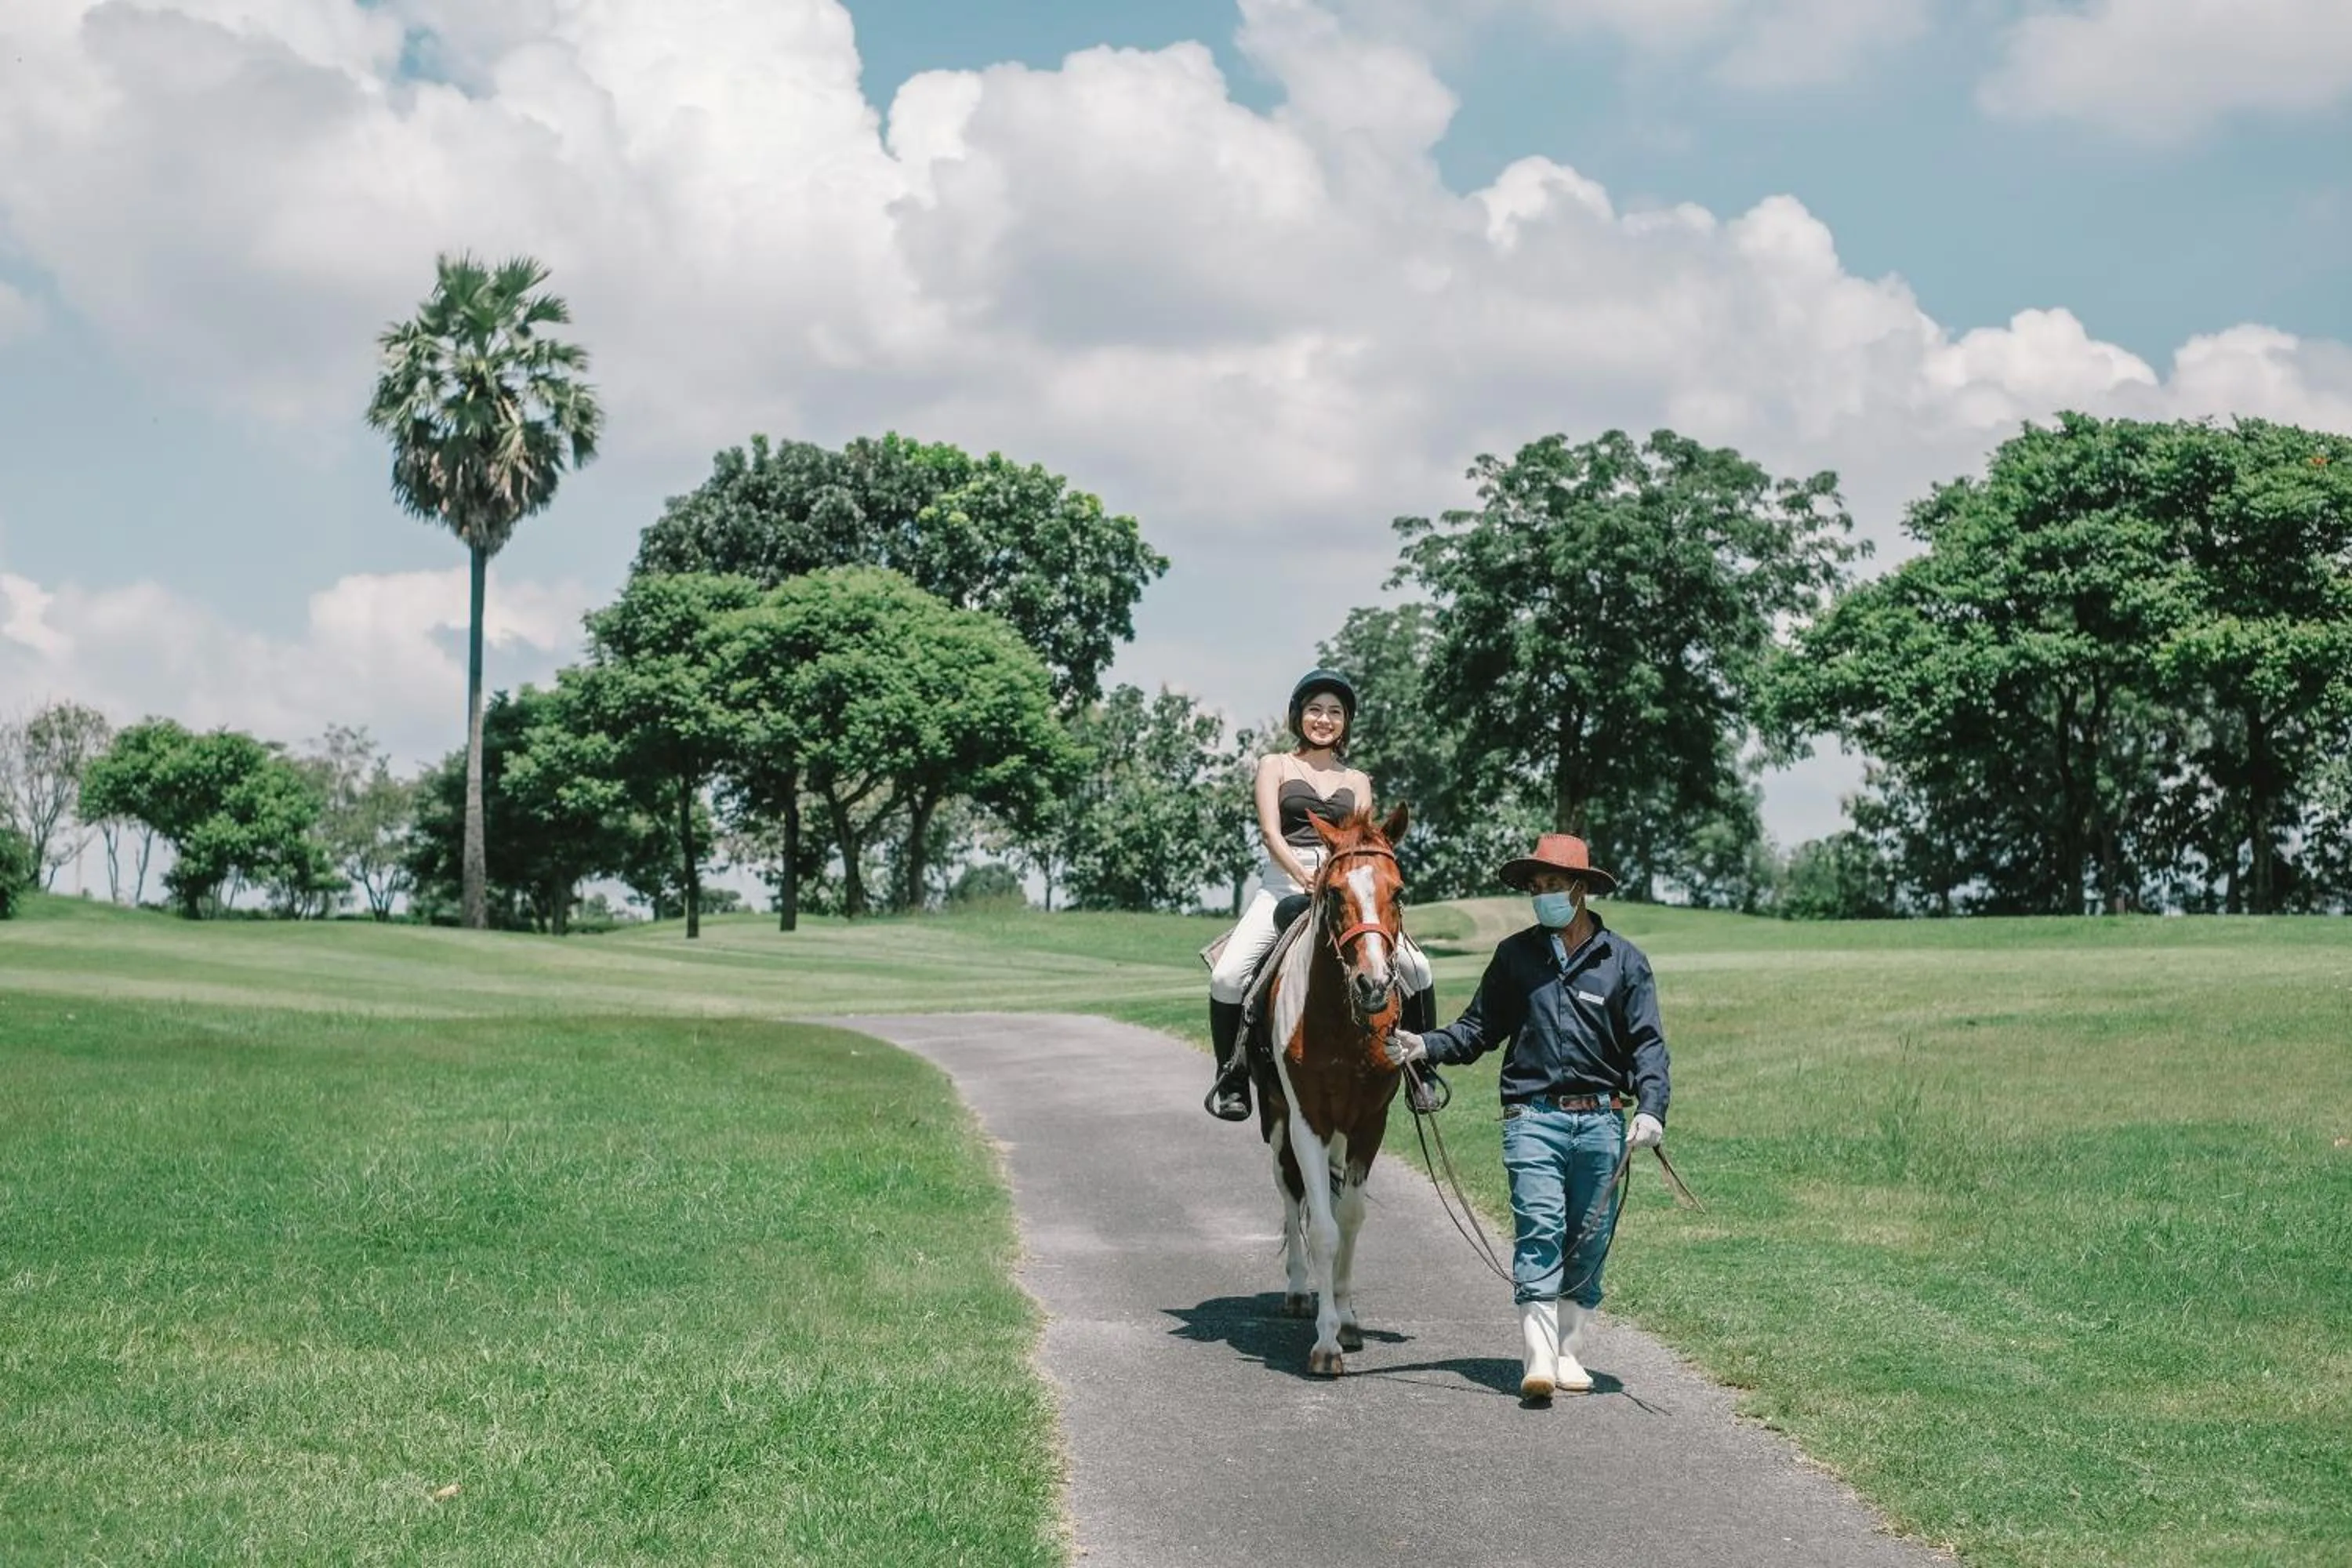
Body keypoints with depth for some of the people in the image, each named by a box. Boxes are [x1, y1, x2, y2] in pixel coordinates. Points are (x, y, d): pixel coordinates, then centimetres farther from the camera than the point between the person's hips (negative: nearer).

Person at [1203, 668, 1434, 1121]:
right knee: (1228, 975, -24)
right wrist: (1304, 875, -19)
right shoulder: (1276, 766, 11)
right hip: (1284, 882, -2)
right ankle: (1231, 1076, -7)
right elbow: (1271, 831, -3)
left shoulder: (1357, 781, 19)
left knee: (1416, 968, -16)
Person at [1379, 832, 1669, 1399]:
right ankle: (1539, 1358, -19)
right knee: (1539, 1230, -13)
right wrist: (1426, 1046, -5)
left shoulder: (1623, 960, 4)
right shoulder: (1516, 954, 9)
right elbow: (1479, 1029, 12)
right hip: (1533, 1116, -1)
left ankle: (1569, 1352, 18)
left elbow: (1647, 1044, 2)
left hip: (1600, 1118, 1)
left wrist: (1650, 1109, -13)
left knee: (1588, 1241, 7)